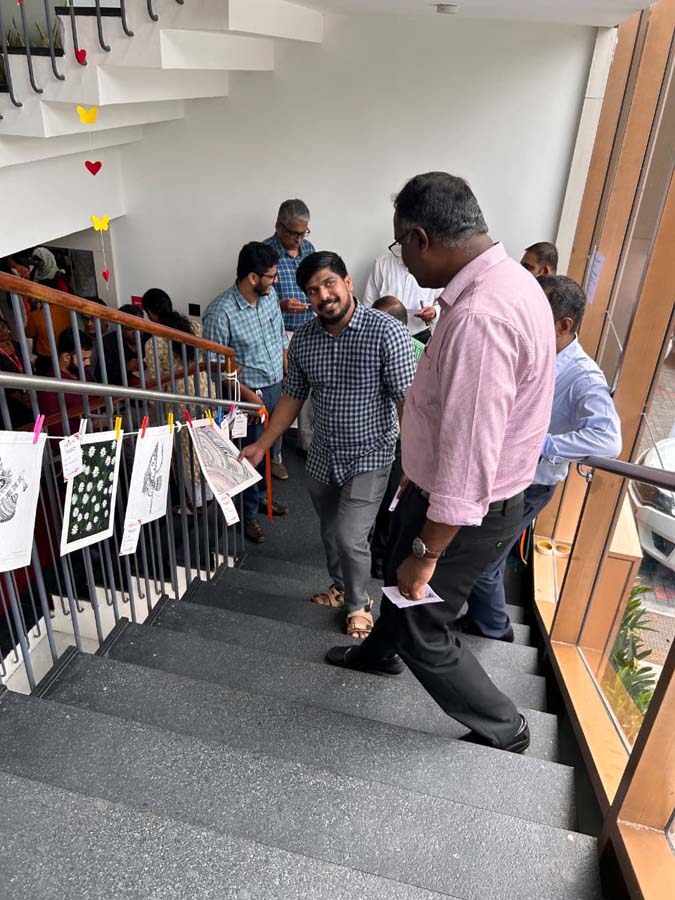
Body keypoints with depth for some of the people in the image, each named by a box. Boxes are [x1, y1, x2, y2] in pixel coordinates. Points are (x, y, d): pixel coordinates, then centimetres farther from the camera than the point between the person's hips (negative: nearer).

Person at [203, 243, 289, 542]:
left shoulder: (270, 294, -3)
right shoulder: (221, 312, -24)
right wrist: (246, 393, -20)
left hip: (275, 386, 7)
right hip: (248, 394, -6)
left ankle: (261, 496, 44)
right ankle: (247, 514, 27)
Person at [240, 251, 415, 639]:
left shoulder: (386, 332, -19)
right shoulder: (303, 339, -3)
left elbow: (407, 400, -18)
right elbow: (293, 397, 8)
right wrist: (261, 445, 6)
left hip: (369, 458, -5)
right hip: (322, 458, 5)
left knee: (349, 538, -8)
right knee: (331, 533, 19)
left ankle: (358, 604, 22)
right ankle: (343, 586, 47)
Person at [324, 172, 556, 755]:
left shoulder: (478, 317, -34)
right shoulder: (505, 277, 1)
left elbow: (467, 460, -32)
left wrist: (426, 554, -21)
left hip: (465, 510, -10)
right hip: (442, 486, 10)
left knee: (422, 629, 12)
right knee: (398, 574, 30)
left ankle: (503, 728, 36)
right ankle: (379, 654, 60)